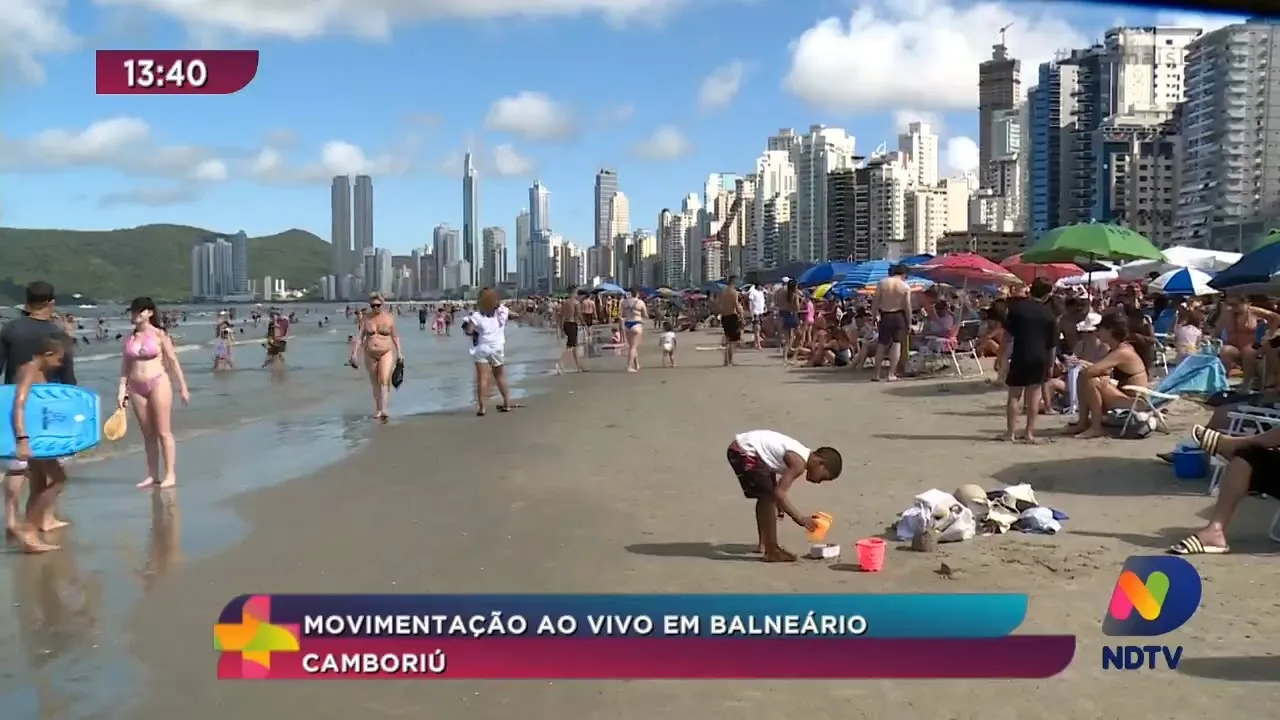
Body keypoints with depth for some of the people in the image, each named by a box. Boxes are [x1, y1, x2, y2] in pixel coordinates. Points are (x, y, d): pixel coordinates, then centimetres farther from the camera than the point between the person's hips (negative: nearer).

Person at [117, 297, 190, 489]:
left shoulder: (159, 334, -4)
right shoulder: (129, 337, 8)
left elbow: (173, 361, -3)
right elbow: (125, 365, 11)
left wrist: (182, 386, -4)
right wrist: (122, 389, 4)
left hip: (158, 383, -5)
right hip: (136, 387, 5)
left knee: (163, 432, -1)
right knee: (147, 433, 10)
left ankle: (170, 474, 4)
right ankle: (152, 474, 16)